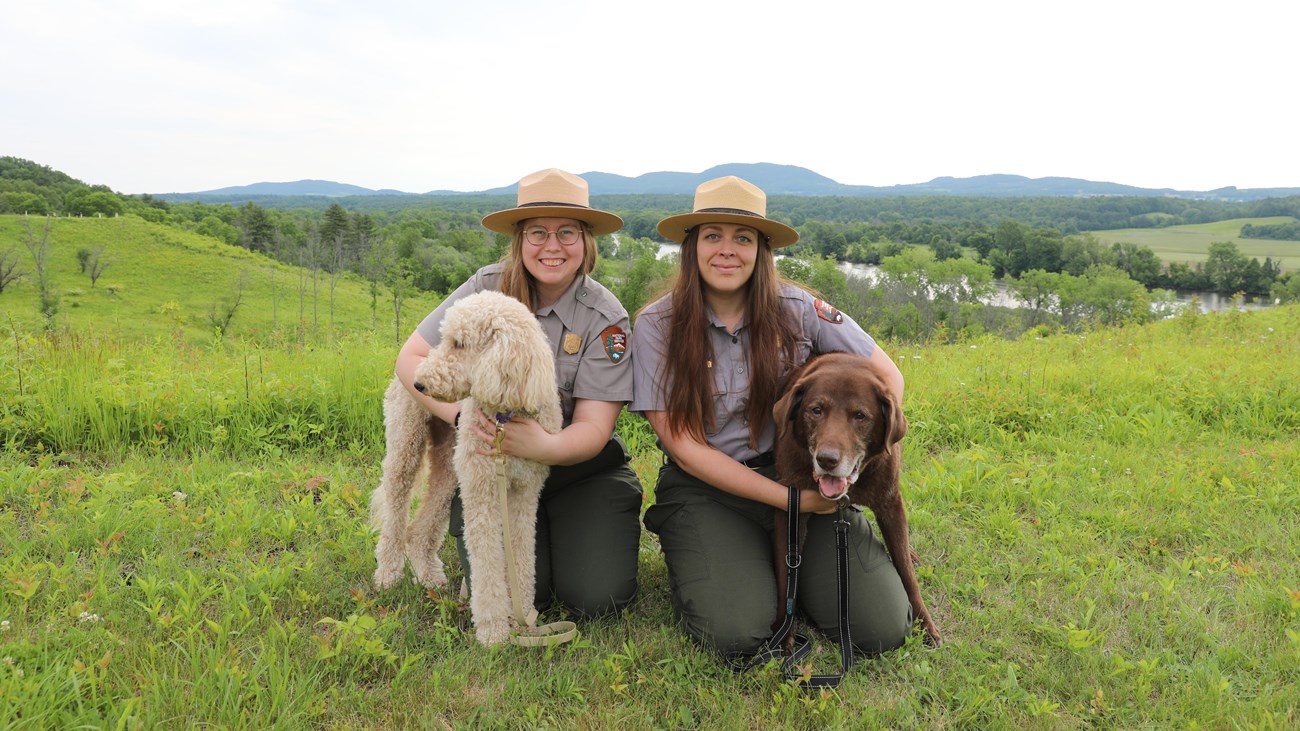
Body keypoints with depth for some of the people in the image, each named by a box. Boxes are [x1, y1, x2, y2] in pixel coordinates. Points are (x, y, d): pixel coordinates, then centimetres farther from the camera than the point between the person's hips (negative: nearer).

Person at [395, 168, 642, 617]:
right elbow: (410, 359, -10)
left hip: (579, 466, 0)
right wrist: (465, 413, -28)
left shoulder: (605, 317, -13)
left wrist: (545, 446, -39)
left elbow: (593, 428, -17)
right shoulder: (488, 288, -11)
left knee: (597, 597, -14)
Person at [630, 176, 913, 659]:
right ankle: (700, 561, 10)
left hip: (800, 473, 2)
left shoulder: (798, 310, -4)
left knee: (882, 629, -13)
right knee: (736, 635, -24)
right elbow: (684, 446, -9)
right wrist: (788, 498, -14)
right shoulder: (657, 325, -8)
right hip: (705, 488, -1)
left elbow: (887, 378, 4)